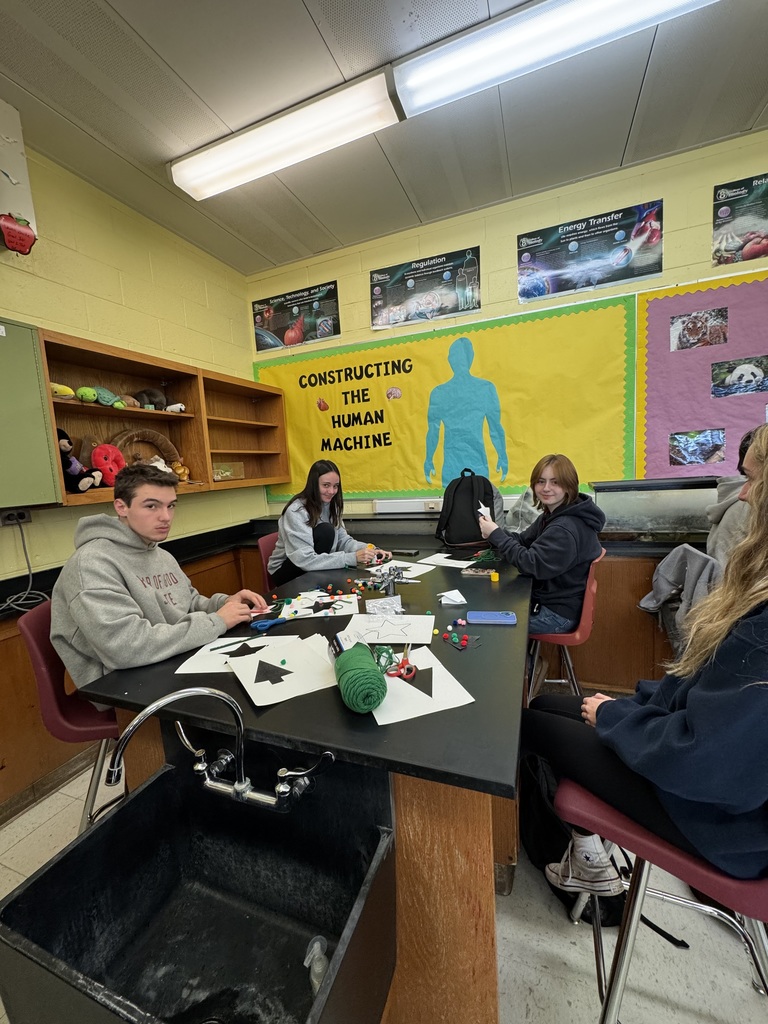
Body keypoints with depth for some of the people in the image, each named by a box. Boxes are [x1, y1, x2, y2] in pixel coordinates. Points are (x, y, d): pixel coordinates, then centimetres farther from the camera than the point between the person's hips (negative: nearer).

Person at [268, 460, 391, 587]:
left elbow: (343, 540, 0)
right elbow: (305, 560, -31)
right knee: (326, 531, -26)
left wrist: (371, 550, -20)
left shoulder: (331, 505, -1)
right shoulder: (296, 511, -24)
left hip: (315, 569, 6)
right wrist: (353, 557, -37)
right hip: (285, 572, -6)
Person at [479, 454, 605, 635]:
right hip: (544, 598, 9)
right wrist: (495, 533, -13)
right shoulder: (552, 515, 5)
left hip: (558, 613, -9)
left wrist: (497, 535, -24)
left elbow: (532, 564, -28)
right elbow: (524, 540, 7)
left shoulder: (566, 529, -27)